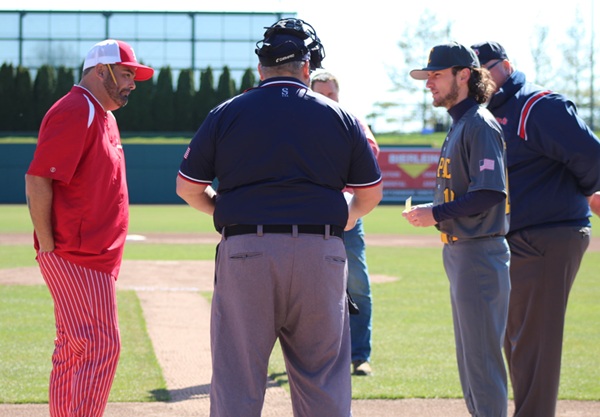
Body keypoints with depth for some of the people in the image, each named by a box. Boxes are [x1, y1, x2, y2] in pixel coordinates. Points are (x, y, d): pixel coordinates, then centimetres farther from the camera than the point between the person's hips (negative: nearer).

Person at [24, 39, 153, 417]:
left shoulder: (102, 116, 19)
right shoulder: (75, 112, -13)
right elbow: (37, 182, -19)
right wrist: (48, 247, -18)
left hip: (96, 258, 10)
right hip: (77, 258, -10)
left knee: (75, 351, 13)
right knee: (101, 347, -12)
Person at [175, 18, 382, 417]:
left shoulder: (226, 114, 6)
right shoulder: (340, 117, 8)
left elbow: (187, 187, 9)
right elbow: (371, 194, 12)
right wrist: (347, 217, 33)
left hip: (244, 252, -1)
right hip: (321, 254, 1)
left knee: (236, 383, 4)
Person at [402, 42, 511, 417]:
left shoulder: (480, 125, -14)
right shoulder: (459, 125, 16)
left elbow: (490, 194, -23)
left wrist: (436, 213, -19)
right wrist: (432, 213, 8)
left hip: (480, 254, -11)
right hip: (459, 252, 11)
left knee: (482, 355, -7)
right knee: (469, 355, 16)